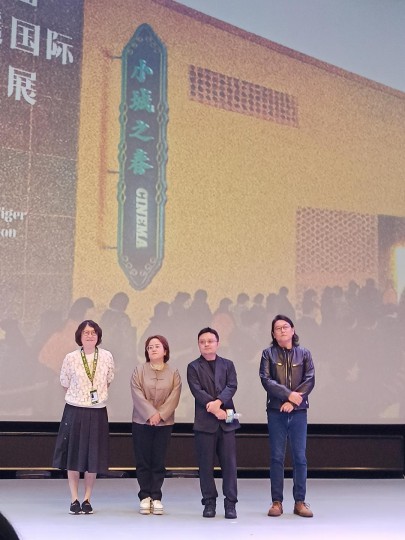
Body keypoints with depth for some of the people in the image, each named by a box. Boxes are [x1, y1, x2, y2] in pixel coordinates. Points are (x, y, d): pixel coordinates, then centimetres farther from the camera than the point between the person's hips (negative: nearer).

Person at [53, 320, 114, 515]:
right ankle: (74, 500, 14)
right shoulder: (71, 358, -5)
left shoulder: (107, 357, -2)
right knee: (73, 456, 4)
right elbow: (65, 384, 8)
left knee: (93, 457, 5)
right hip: (75, 412, -1)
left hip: (97, 413, 1)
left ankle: (87, 500, 17)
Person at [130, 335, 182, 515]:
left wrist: (160, 415, -15)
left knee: (159, 461, 3)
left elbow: (174, 397, -5)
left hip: (164, 423, 0)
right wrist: (150, 415, -17)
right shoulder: (139, 370, 2)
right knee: (143, 461, 3)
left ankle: (156, 497, 11)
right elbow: (137, 395, -8)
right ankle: (145, 497, 12)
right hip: (142, 422, 0)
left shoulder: (173, 373, 4)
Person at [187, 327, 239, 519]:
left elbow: (232, 386, -2)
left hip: (226, 421, 1)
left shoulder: (227, 365, 12)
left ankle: (230, 503, 6)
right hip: (205, 422, -1)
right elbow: (197, 391, -7)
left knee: (229, 463, 0)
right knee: (206, 464, 3)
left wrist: (219, 401, -19)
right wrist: (214, 409, -15)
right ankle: (209, 502, 13)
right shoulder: (193, 367, 5)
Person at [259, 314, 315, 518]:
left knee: (300, 457, 2)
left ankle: (300, 501, 10)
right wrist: (288, 394, -17)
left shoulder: (304, 354, 7)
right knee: (277, 457, 3)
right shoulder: (268, 353, 4)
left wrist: (292, 401, -13)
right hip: (276, 412, -1)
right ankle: (276, 502, 9)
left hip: (298, 411, 1)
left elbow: (309, 380, -2)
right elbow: (266, 380, -7)